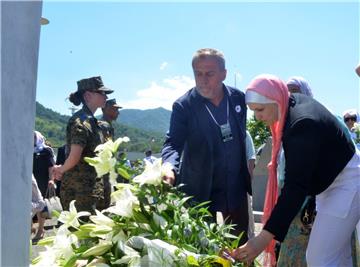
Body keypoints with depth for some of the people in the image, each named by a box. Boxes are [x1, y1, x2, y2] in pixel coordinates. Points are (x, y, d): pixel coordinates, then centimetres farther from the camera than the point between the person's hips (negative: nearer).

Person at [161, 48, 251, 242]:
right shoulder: (183, 105, -12)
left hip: (236, 192, 4)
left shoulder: (238, 98, 1)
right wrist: (170, 168, -35)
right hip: (201, 194, -4)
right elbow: (173, 143, -17)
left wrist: (249, 160, 12)